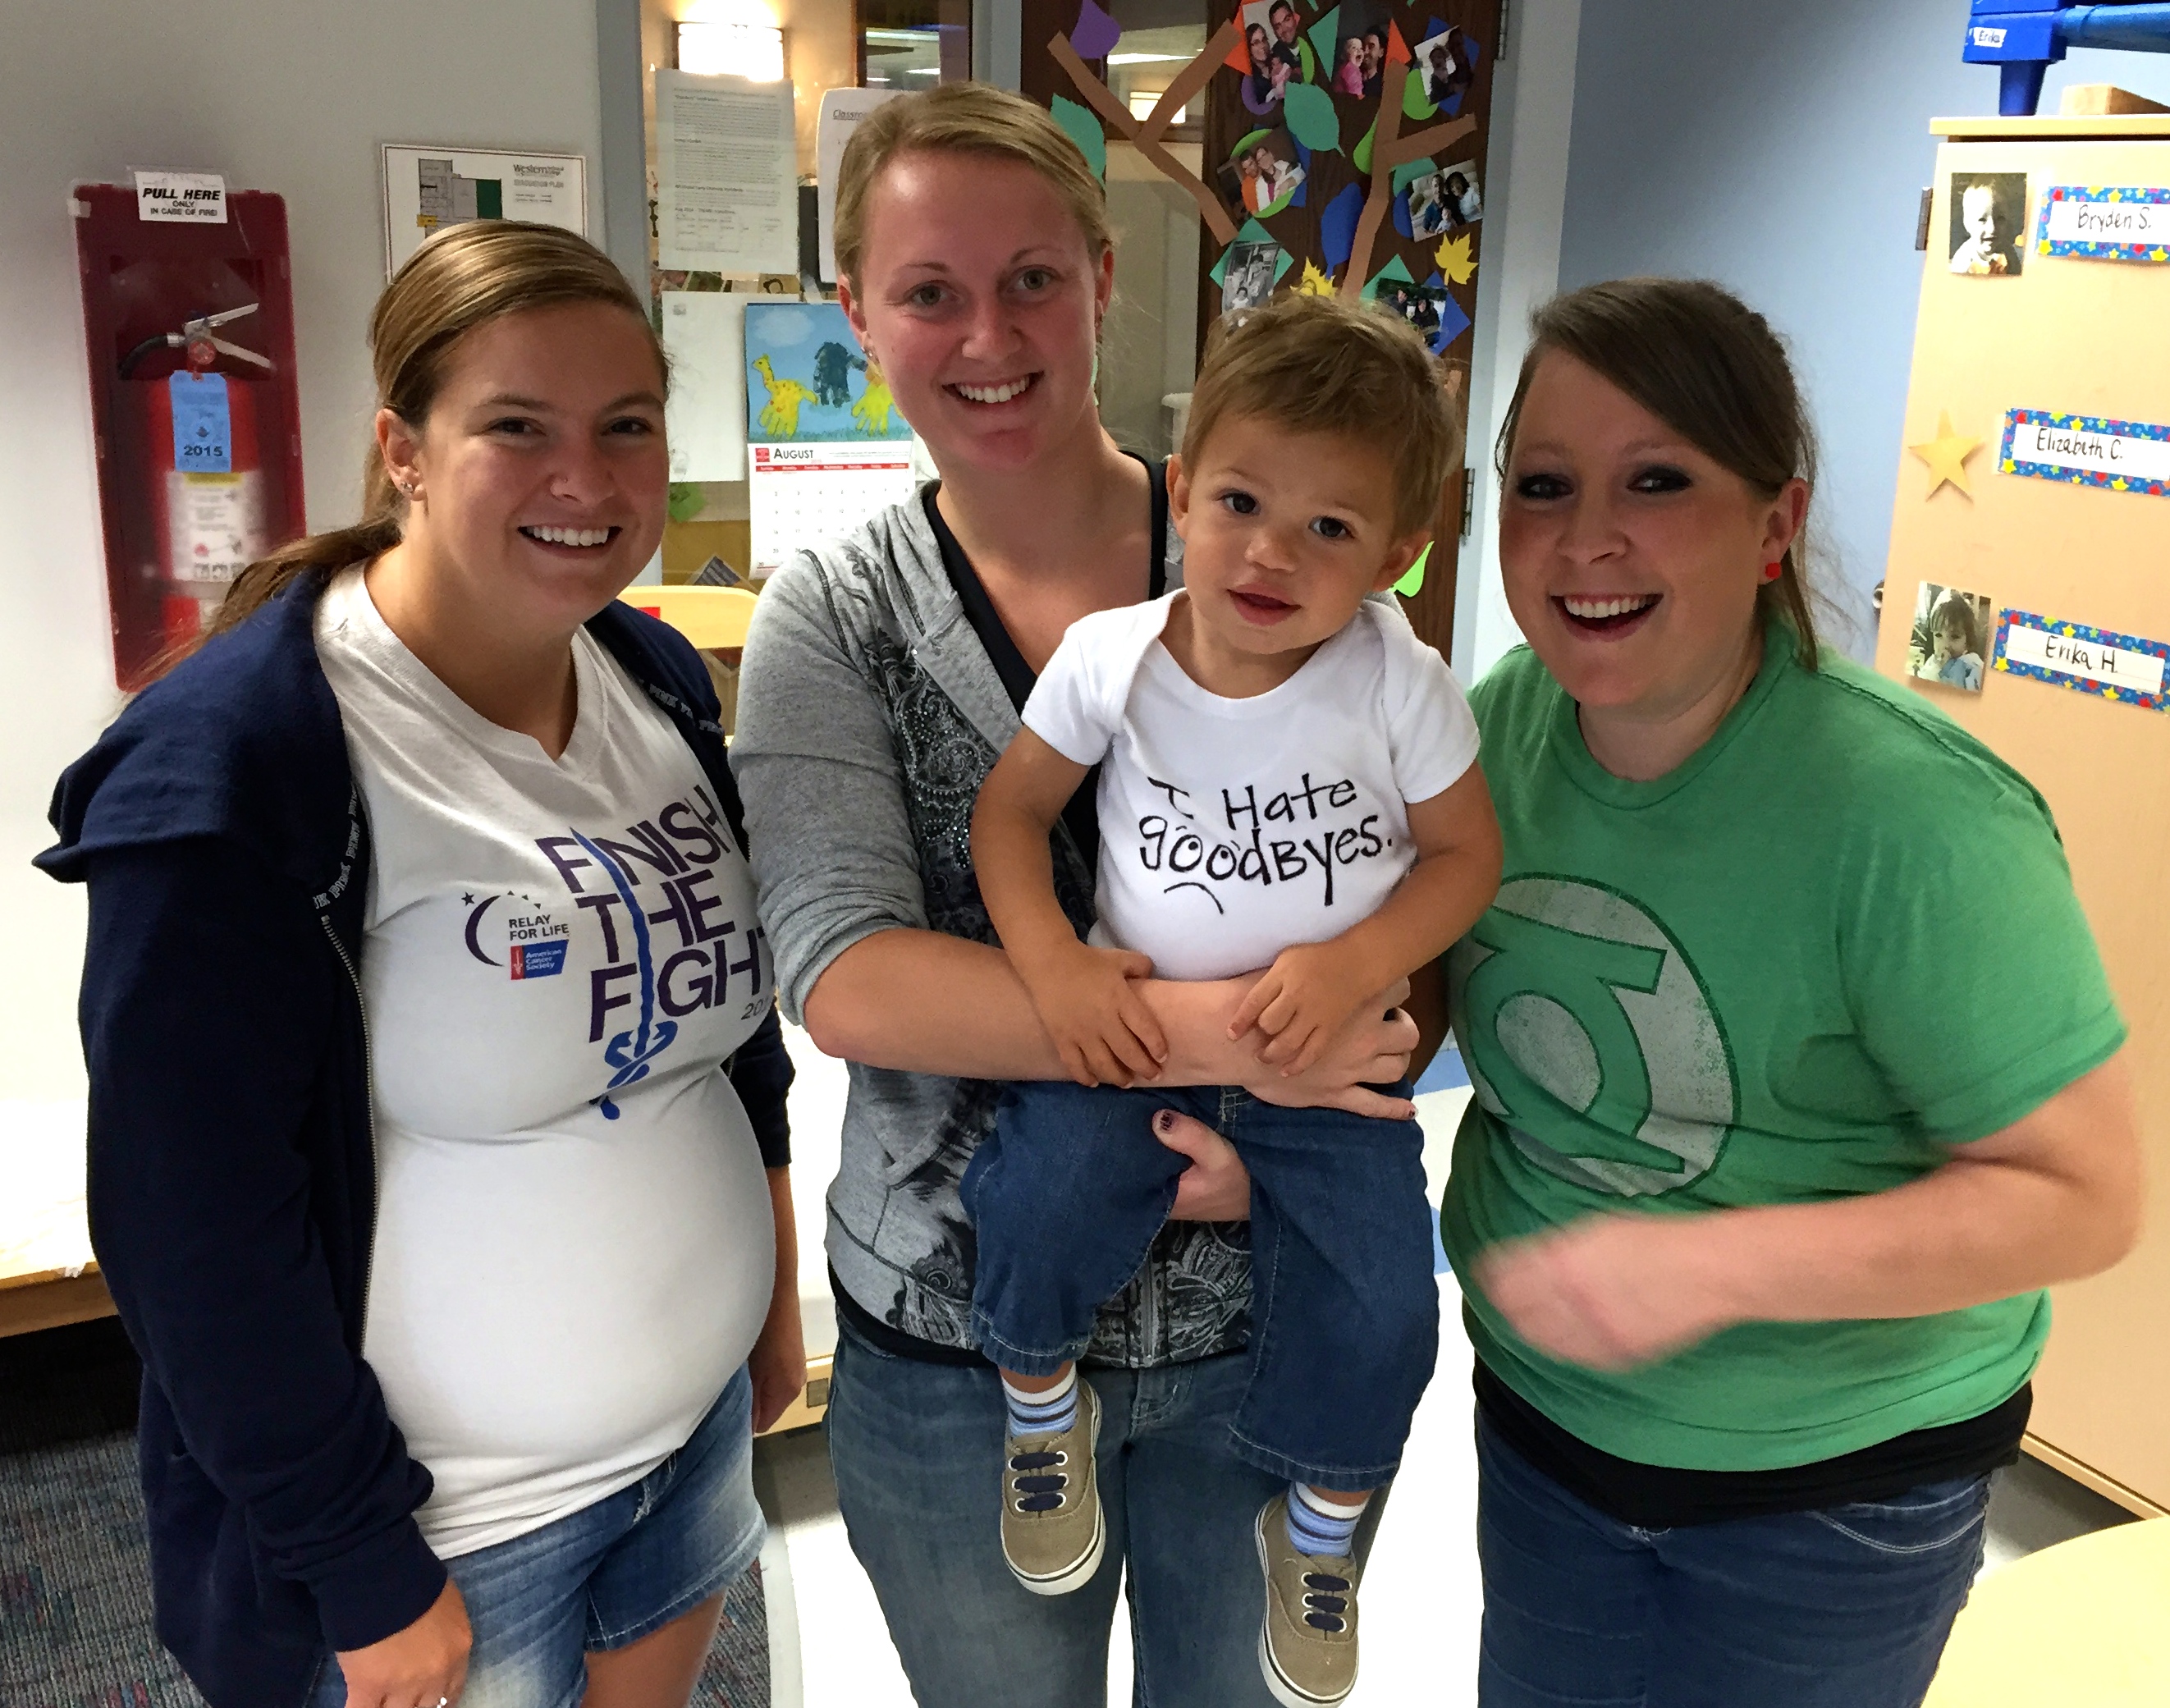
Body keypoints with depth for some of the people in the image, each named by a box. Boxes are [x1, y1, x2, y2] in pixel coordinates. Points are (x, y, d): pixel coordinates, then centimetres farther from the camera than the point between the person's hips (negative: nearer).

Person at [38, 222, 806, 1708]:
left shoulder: (662, 681, -1)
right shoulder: (236, 763, -22)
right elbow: (195, 1227, -20)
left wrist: (774, 1293, 12)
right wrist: (365, 1571, -15)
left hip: (703, 1421, 6)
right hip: (449, 1518, -6)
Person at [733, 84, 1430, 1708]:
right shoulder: (833, 618, -6)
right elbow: (843, 976, -18)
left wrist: (1286, 1119, -21)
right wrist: (1209, 1030, -28)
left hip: (1259, 1298, 1)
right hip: (954, 1331, 0)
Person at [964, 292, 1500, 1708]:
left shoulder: (1399, 684, -13)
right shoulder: (1110, 657, -11)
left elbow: (1467, 853, -5)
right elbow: (1012, 808, -2)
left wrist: (1353, 965, -20)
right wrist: (1055, 965, -16)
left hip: (1328, 1052, 0)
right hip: (1133, 1025, 0)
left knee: (1378, 1305, -8)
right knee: (1040, 1202, -21)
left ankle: (1319, 1531, 24)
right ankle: (1043, 1407, 15)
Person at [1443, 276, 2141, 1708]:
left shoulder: (1908, 815, -28)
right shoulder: (1502, 720, -11)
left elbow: (2083, 1196, -23)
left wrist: (1715, 1267, -33)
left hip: (1832, 1484, -4)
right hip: (1541, 1413, 5)